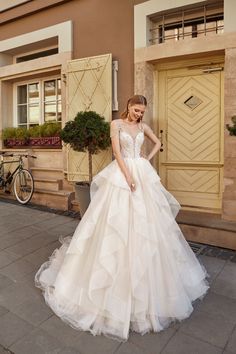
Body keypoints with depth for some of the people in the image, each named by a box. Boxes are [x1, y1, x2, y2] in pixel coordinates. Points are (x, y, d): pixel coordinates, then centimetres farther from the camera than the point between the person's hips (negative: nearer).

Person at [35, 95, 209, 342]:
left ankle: (148, 277, 26)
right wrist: (128, 176, -17)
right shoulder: (116, 124, 0)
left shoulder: (143, 126, 13)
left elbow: (158, 143, 28)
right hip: (121, 173, -5)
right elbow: (117, 152, -9)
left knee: (147, 223, 7)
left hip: (143, 174, 5)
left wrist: (148, 159, 12)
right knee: (118, 223, -4)